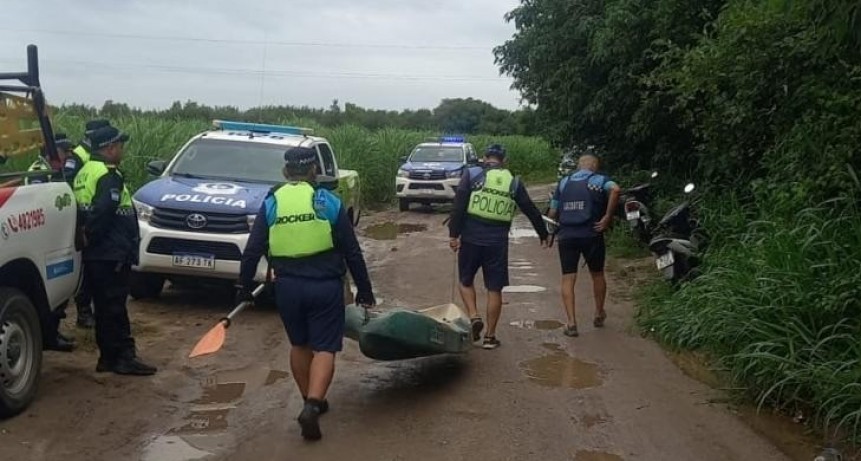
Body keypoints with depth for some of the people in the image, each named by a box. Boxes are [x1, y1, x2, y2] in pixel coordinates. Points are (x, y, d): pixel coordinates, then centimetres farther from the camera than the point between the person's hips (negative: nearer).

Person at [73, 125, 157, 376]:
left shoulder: (84, 173, 16)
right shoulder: (109, 176, -16)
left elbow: (84, 211, 17)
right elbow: (103, 213, -25)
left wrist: (88, 236, 12)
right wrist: (90, 236, -14)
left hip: (93, 255, 9)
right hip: (111, 255, -9)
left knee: (105, 306, 13)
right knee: (114, 306, -5)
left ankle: (109, 356, 20)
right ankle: (123, 356, 0)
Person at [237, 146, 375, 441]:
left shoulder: (271, 204, 3)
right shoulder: (328, 202, -2)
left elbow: (252, 252, 1)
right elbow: (352, 252, 0)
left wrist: (244, 287, 13)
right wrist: (364, 290, 8)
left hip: (287, 286, 3)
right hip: (325, 286, -2)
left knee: (299, 345, 20)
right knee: (324, 349, 2)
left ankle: (311, 402, 29)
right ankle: (312, 405, -15)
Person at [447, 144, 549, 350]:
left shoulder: (472, 174, 0)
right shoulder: (514, 182, 8)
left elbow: (458, 205, -9)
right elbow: (531, 210, 15)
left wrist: (453, 234, -8)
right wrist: (543, 235, 26)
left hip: (471, 239, -1)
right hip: (498, 242, 1)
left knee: (466, 281, 18)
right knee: (494, 289, 9)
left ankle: (474, 316, -3)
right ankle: (490, 336, 13)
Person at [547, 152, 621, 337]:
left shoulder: (564, 182, 15)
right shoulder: (599, 180, 4)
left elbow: (552, 212, 11)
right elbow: (615, 189, -19)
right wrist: (607, 217, -14)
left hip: (566, 236, 2)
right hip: (591, 234, -2)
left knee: (568, 279, 3)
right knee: (597, 275, 18)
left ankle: (571, 322, -5)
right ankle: (599, 315, 32)